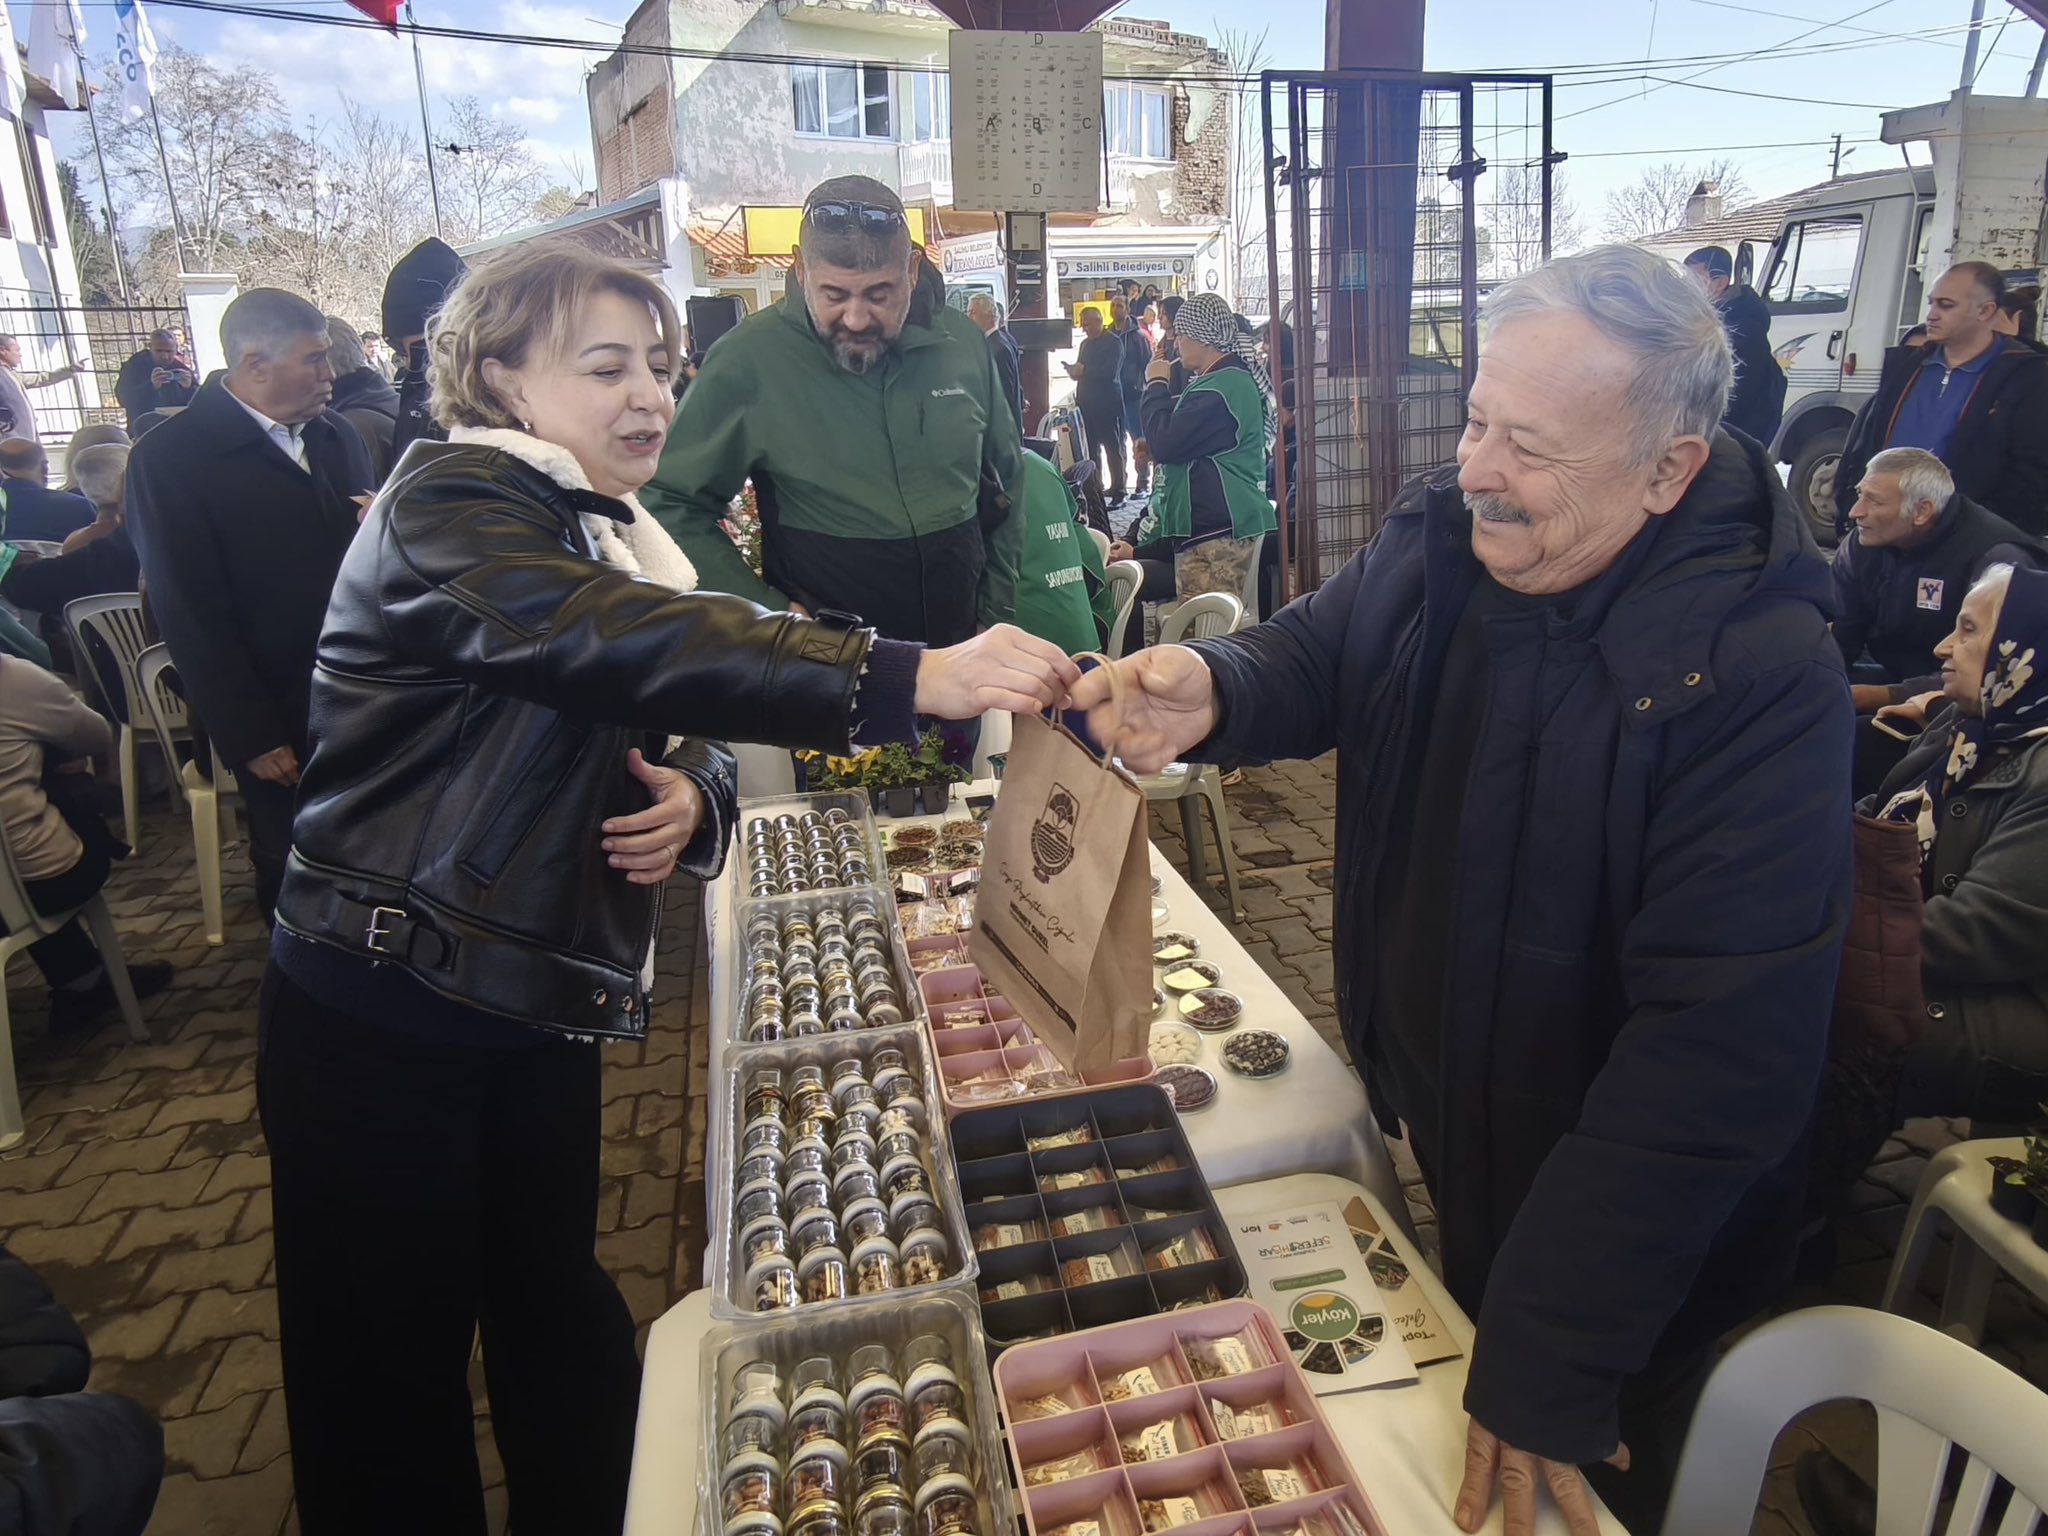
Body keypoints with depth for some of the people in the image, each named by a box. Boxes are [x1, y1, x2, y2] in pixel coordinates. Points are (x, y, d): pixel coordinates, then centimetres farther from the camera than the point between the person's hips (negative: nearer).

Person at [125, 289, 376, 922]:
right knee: (293, 875, 10)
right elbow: (193, 618, -9)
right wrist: (253, 740, -11)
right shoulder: (167, 458, -8)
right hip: (281, 726, -4)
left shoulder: (338, 436, 7)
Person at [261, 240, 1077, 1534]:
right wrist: (908, 677, -44)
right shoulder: (450, 502, -15)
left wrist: (694, 799, -13)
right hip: (379, 1015, -6)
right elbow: (609, 643, -34)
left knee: (554, 1295, 19)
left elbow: (682, 728, 12)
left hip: (543, 1004, 7)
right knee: (396, 1349, 8)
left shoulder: (625, 546, 10)